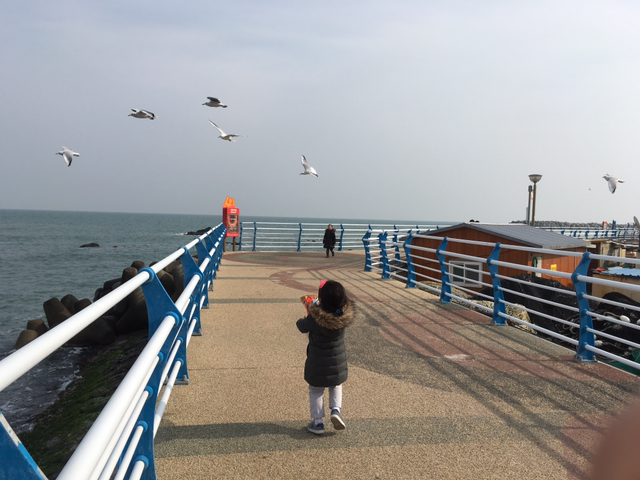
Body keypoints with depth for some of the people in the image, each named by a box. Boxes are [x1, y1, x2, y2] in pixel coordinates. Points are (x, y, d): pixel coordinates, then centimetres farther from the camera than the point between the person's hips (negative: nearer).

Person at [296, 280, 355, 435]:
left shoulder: (315, 318, -26)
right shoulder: (345, 314, -17)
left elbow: (302, 327, -7)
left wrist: (301, 321, 16)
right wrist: (314, 304, 12)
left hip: (317, 363, -3)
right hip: (338, 363, 3)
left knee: (315, 391, 16)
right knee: (336, 386, 28)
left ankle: (318, 422, 20)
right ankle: (336, 409, 10)